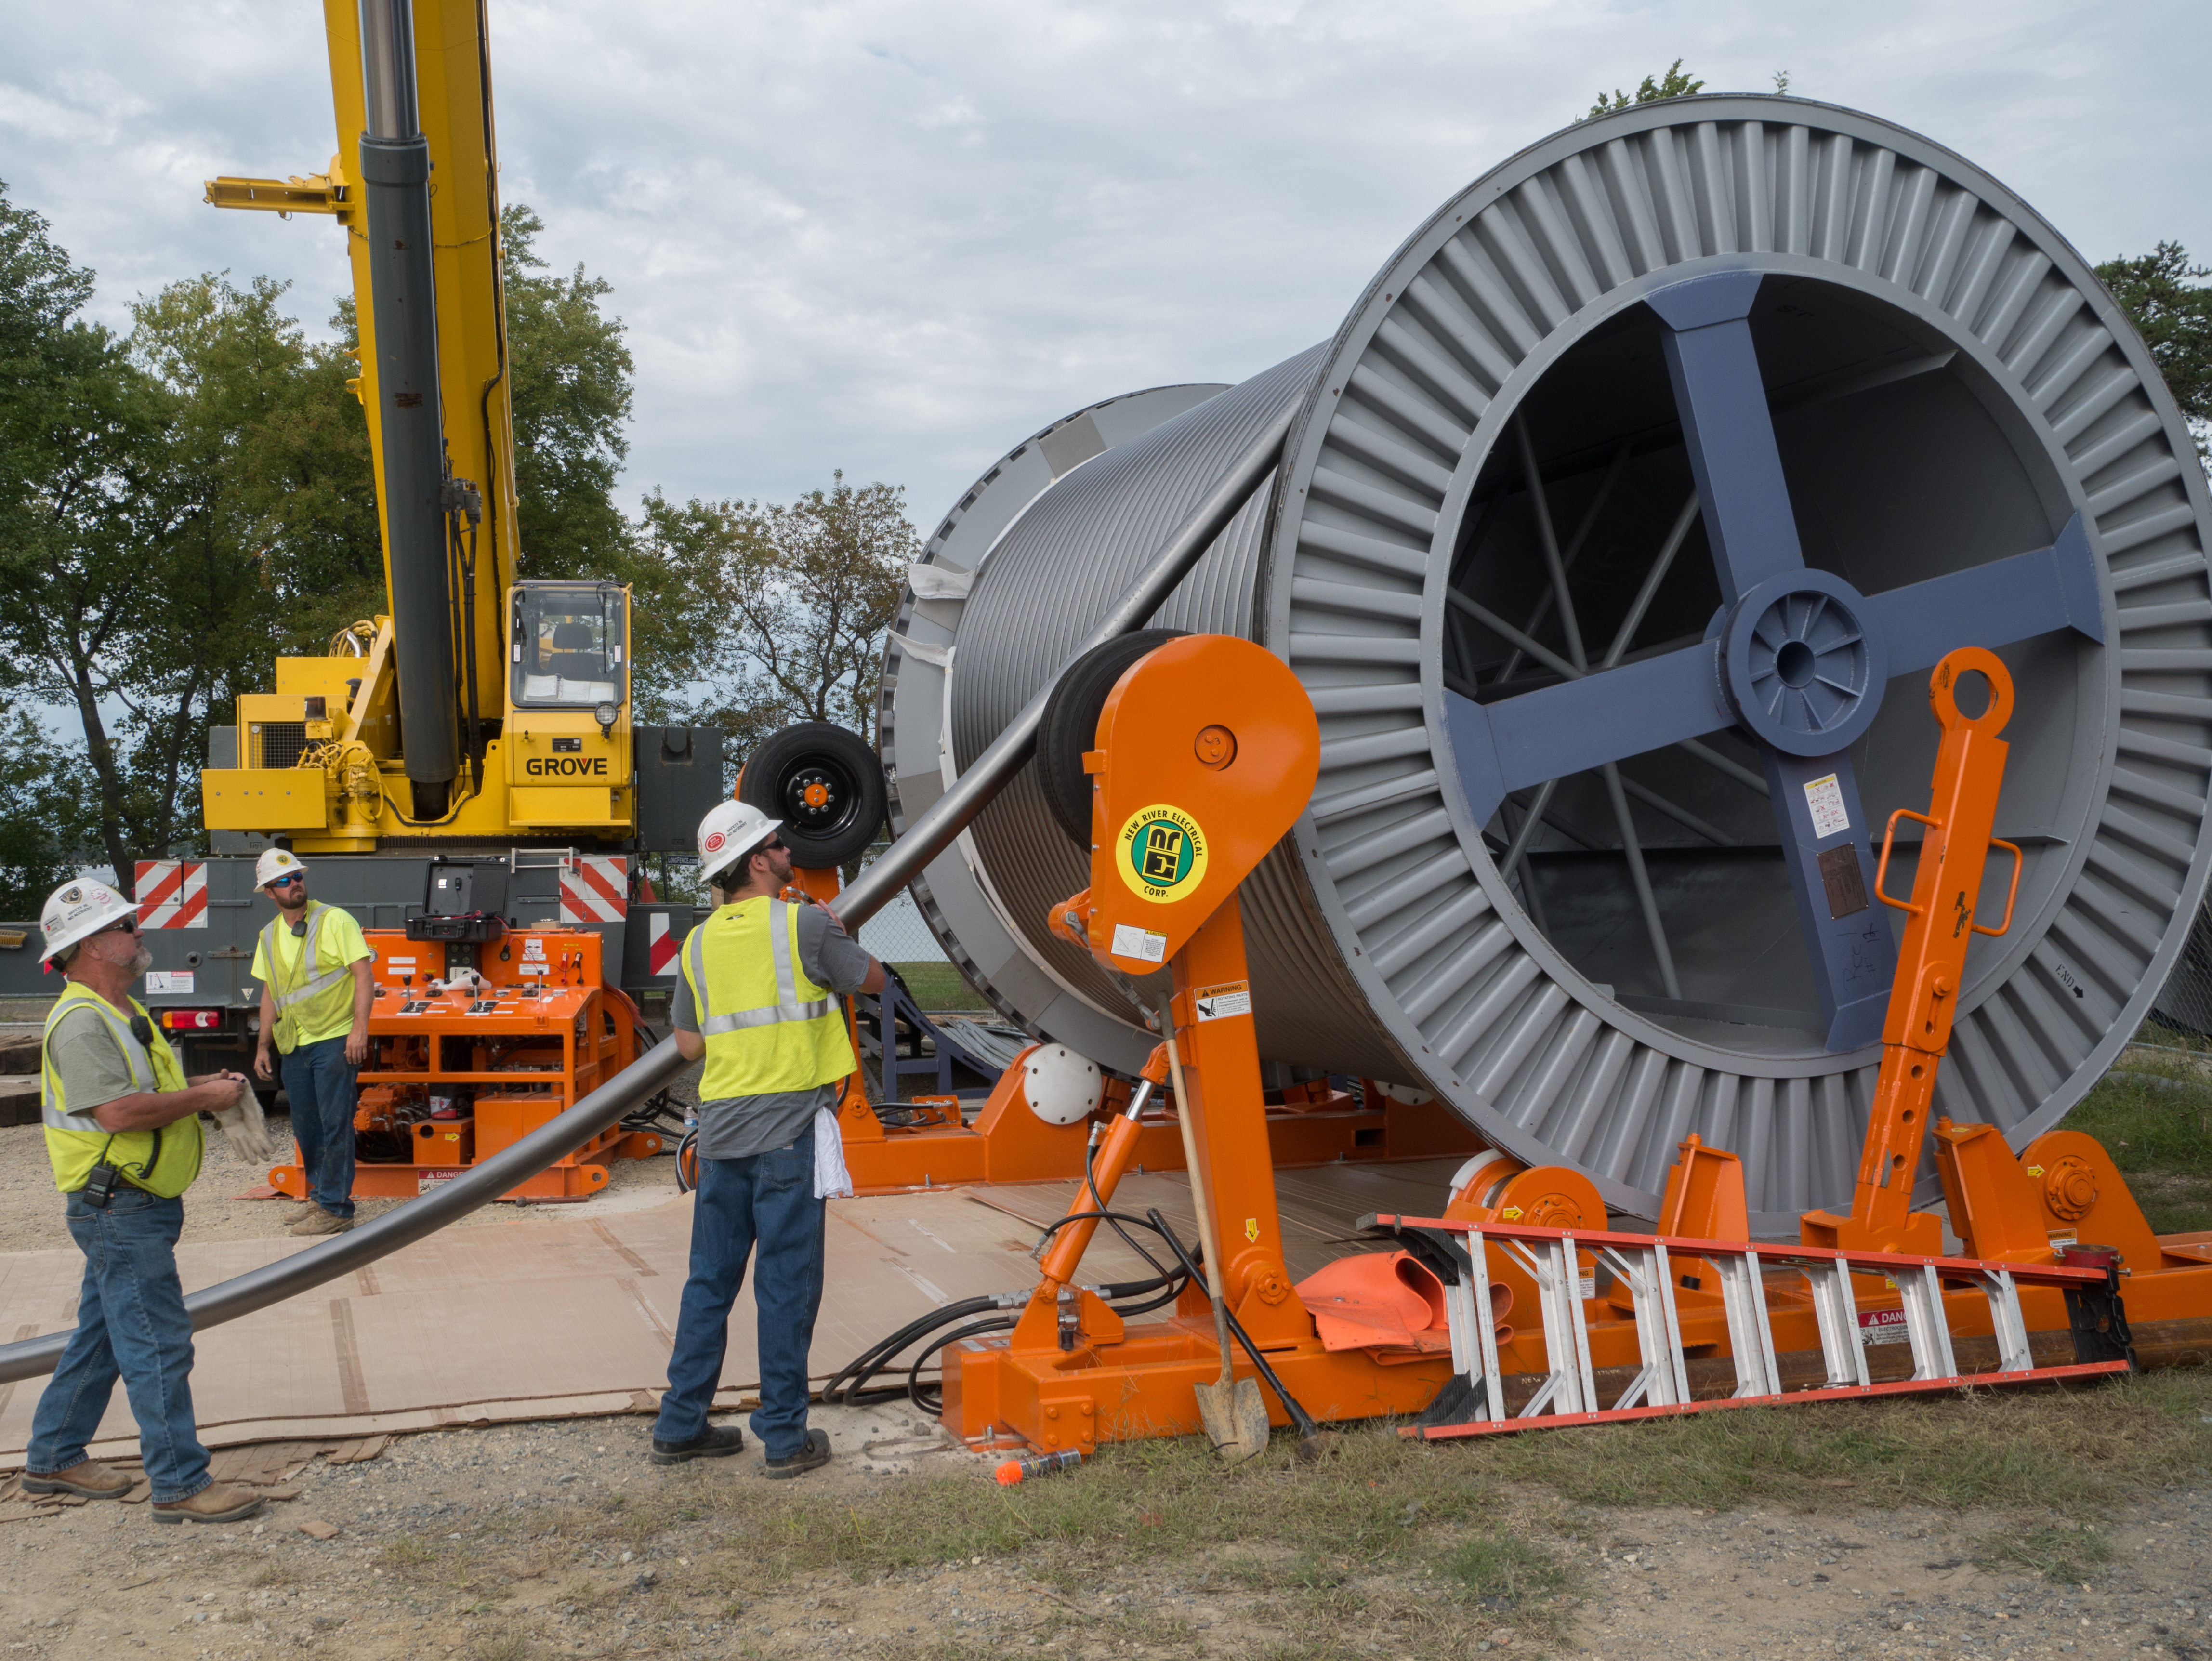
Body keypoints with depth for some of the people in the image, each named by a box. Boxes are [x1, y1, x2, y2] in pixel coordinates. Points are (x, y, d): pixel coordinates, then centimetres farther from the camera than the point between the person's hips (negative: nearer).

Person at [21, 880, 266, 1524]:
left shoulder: (119, 1011, 15)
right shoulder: (81, 1021, -19)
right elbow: (118, 1112, -27)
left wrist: (197, 1085, 9)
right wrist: (201, 1098, -18)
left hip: (133, 1209, 11)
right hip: (118, 1210, -11)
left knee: (101, 1338, 19)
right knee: (158, 1347, -7)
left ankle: (53, 1459, 31)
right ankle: (181, 1486, -2)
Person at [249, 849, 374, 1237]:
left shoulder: (335, 920, -5)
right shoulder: (270, 936, 13)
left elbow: (364, 975, -10)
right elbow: (270, 993, 21)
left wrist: (359, 1028, -19)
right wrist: (263, 1045, 18)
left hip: (335, 1040, -6)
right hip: (294, 1046, 6)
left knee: (335, 1125, -6)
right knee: (306, 1129, 11)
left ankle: (335, 1209, -1)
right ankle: (320, 1199, 23)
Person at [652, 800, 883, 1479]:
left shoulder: (699, 944, 7)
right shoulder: (805, 925, -9)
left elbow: (688, 1042, 14)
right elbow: (872, 980, 5)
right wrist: (837, 936, 22)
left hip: (721, 1130, 5)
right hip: (790, 1127, -5)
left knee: (710, 1279, 14)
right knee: (787, 1287, 2)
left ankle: (681, 1426, 21)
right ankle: (785, 1438, 8)